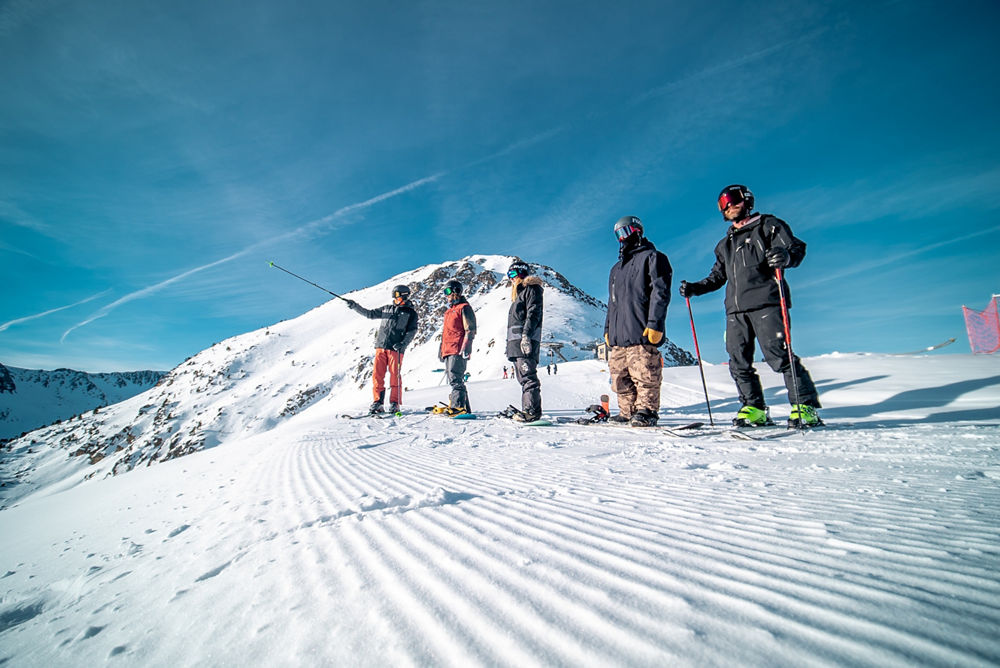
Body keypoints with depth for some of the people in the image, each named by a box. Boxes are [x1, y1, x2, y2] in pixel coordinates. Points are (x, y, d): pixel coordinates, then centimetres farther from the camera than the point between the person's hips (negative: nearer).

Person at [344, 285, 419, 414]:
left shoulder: (411, 313, 7)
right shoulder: (387, 309, 20)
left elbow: (411, 331, -2)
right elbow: (370, 314, 25)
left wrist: (403, 344, -16)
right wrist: (355, 306, 17)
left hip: (396, 349, -4)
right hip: (381, 347, 4)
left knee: (395, 376, -4)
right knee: (377, 375, -1)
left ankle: (395, 403, 5)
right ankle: (378, 402, 6)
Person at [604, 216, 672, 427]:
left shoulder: (652, 257, 5)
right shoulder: (617, 268, 28)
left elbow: (660, 293, -7)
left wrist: (654, 323, -17)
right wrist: (608, 329, 20)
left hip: (641, 331, -8)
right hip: (618, 334, 8)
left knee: (644, 375, -9)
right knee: (620, 377, 6)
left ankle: (646, 411, 0)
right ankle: (627, 411, 13)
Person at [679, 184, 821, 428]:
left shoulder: (768, 224, 11)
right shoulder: (725, 244, 28)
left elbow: (796, 248, -1)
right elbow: (717, 277, 31)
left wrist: (785, 256, -24)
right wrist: (694, 288, 17)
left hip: (765, 302, -6)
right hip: (735, 309, 6)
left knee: (778, 355, -13)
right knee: (739, 362, 0)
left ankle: (806, 407, -3)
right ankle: (755, 409, 6)